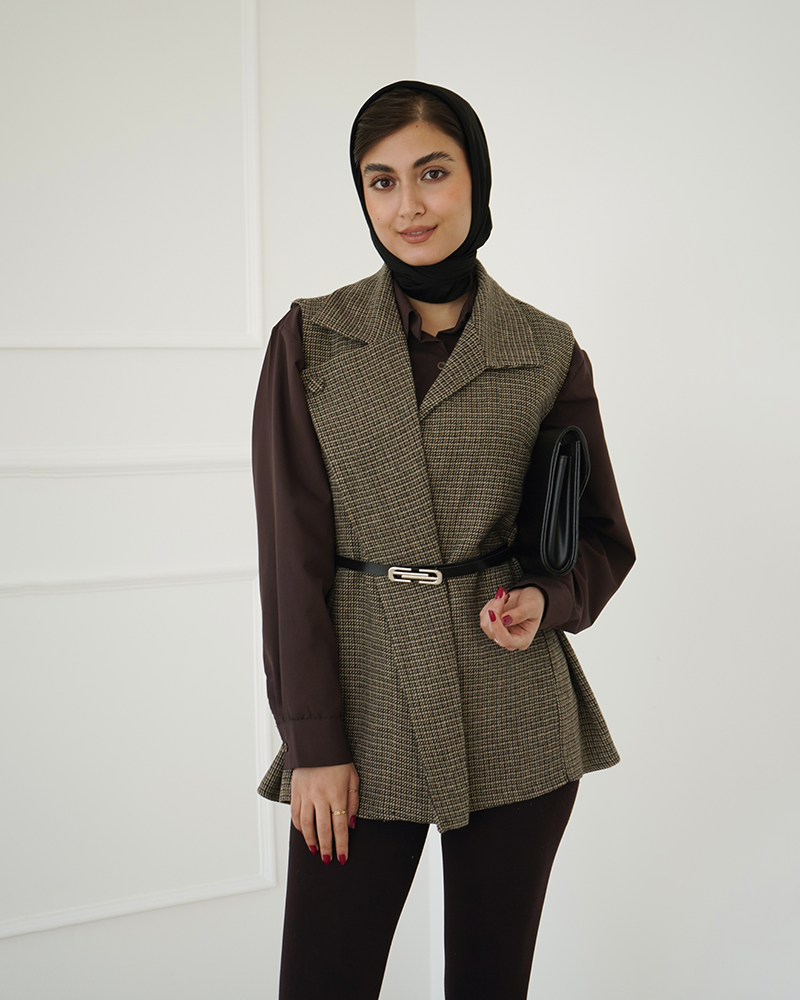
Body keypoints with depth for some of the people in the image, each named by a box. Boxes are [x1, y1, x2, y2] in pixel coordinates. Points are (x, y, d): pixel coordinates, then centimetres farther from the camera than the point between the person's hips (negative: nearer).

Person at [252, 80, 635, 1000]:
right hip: (365, 709, 0)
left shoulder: (549, 354, 2)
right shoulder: (310, 340, 1)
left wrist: (548, 598, -12)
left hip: (515, 725, 1)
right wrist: (313, 741, -7)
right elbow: (292, 550, -2)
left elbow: (602, 536, 10)